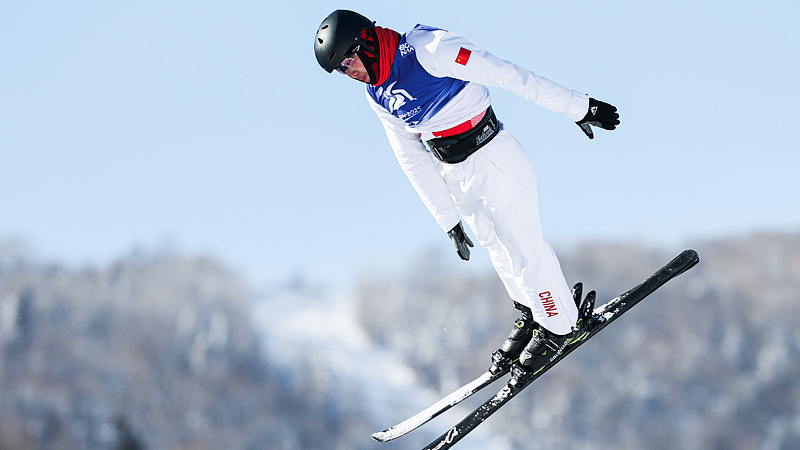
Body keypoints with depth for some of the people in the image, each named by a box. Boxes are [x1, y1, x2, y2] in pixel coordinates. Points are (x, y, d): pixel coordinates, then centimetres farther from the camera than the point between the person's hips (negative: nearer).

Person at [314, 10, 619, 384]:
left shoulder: (428, 49, -22)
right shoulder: (378, 96, 3)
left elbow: (507, 75, -22)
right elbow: (412, 161, 10)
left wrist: (577, 107, -20)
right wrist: (449, 220, 9)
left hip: (495, 161, -7)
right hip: (454, 177, 7)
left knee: (523, 251, 2)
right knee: (500, 253, 18)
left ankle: (561, 326, 24)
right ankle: (531, 317, 40)